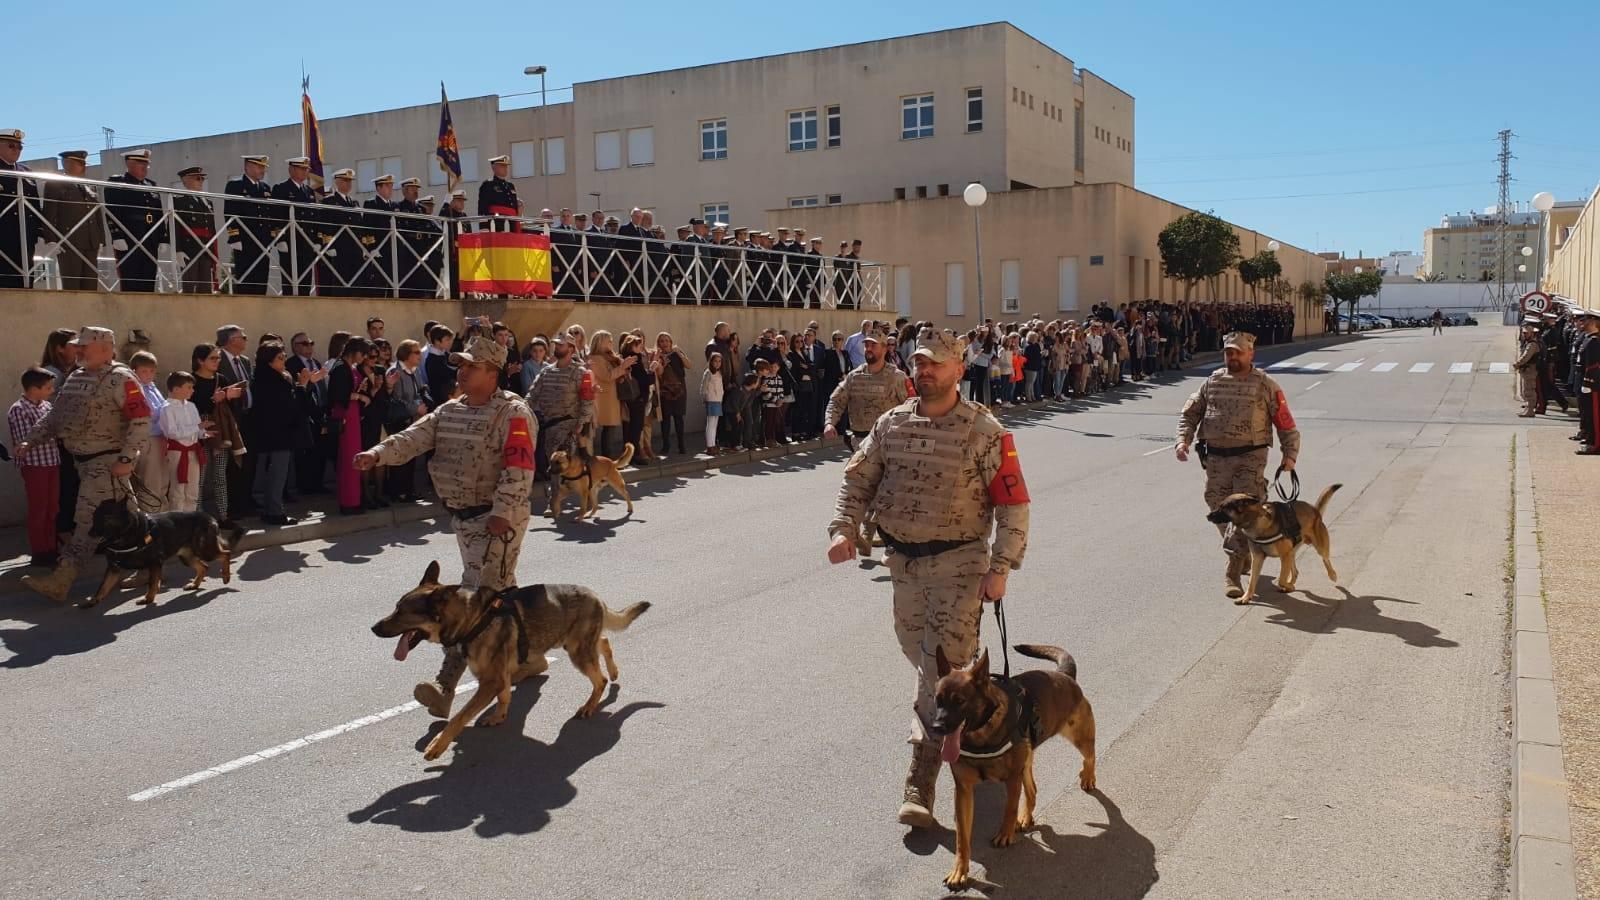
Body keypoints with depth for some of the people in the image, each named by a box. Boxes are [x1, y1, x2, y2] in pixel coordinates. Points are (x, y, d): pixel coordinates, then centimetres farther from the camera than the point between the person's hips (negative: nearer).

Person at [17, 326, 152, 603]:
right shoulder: (75, 378, 14)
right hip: (82, 459, 9)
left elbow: (141, 419, -18)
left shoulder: (120, 379, -13)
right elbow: (55, 414, 20)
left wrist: (126, 458, -21)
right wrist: (31, 440, 9)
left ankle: (59, 581, -10)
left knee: (89, 521, -9)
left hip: (107, 461, -9)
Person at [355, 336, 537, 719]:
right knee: (500, 590, 21)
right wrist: (379, 453, -18)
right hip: (463, 516, 9)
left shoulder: (512, 412, -14)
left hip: (498, 519, -9)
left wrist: (502, 513, -27)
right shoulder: (450, 410, 11)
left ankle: (446, 684, -14)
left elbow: (519, 468, -21)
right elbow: (415, 437, -1)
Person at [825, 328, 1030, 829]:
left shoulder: (984, 432, -10)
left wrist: (1000, 569, -15)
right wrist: (844, 528, -9)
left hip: (958, 562, -5)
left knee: (943, 667, -9)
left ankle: (920, 786, -6)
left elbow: (1013, 506, -9)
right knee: (920, 655, 19)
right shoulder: (891, 425, 4)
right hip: (903, 559, 6)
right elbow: (858, 480, 8)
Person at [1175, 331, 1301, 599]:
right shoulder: (1213, 382, 10)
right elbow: (1190, 413, 13)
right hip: (1215, 458, 4)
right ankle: (1244, 554, 35)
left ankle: (1233, 572, -13)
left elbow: (1286, 425, 4)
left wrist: (1290, 454, -6)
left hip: (1249, 458, -4)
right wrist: (1183, 440, -3)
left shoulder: (1265, 385, 1)